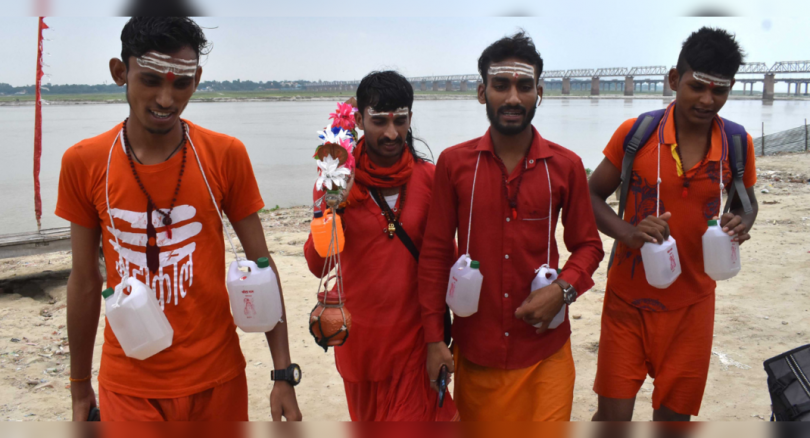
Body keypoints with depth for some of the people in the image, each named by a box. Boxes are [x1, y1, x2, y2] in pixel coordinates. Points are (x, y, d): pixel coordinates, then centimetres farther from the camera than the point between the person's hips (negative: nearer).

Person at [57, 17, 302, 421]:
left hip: (217, 378, 0)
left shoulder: (226, 155, -9)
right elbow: (85, 281, 2)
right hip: (128, 386, 0)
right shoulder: (83, 163, -6)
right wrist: (80, 390, 9)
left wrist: (284, 374, -6)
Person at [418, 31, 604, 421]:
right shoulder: (453, 163, -3)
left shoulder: (565, 166, -2)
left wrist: (563, 289, -13)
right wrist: (433, 338, -4)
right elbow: (435, 254, -1)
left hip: (544, 349, 0)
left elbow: (588, 246, 7)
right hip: (474, 348, 0)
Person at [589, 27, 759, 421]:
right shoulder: (635, 133, -10)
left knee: (673, 417, 13)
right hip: (628, 300, -2)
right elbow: (591, 196, -2)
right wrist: (628, 232, -22)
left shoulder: (737, 144, -3)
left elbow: (745, 201, 14)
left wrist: (741, 223, -11)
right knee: (613, 416, 1)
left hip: (691, 305, 2)